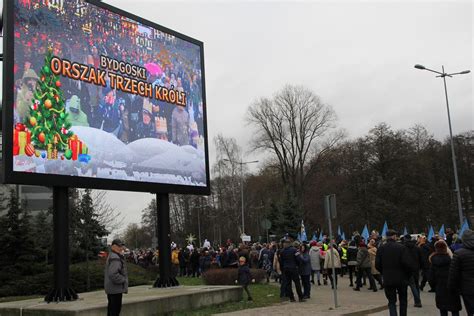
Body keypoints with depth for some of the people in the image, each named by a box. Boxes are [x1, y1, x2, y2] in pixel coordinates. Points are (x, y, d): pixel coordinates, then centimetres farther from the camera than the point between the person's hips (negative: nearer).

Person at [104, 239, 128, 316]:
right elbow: (113, 274, -32)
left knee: (111, 307, 18)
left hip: (111, 288, 11)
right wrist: (123, 280, -19)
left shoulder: (112, 256, 14)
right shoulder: (115, 258, -22)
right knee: (115, 309, -6)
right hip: (116, 289, -11)